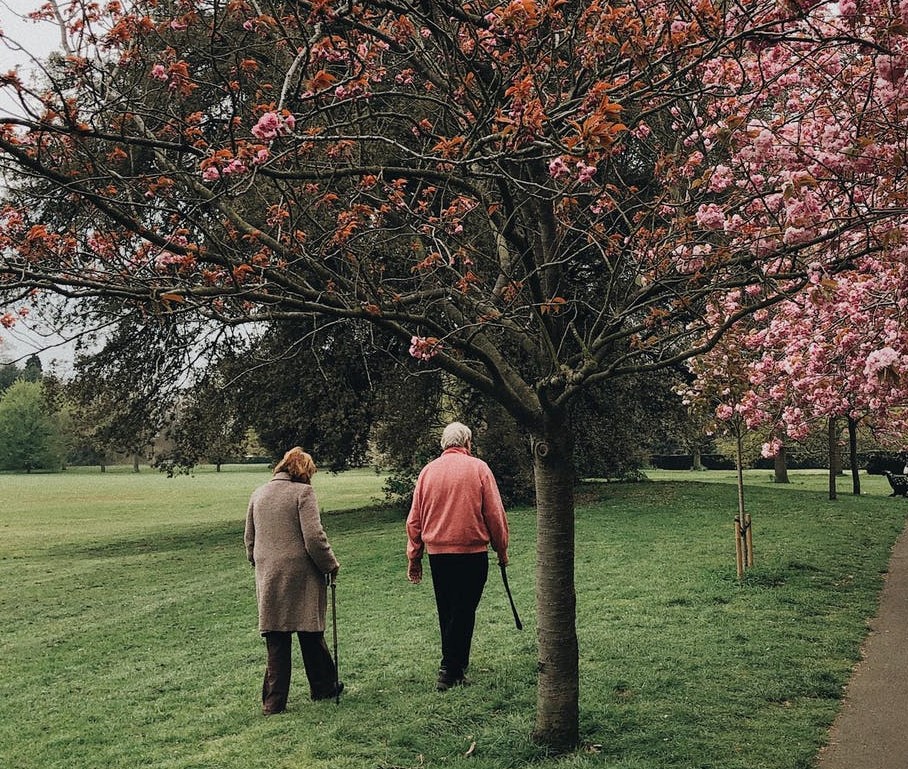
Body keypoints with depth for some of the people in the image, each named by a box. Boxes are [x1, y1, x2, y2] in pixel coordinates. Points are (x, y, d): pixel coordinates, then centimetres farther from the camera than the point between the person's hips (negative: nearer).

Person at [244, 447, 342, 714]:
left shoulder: (258, 494, 11)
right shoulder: (302, 492, -8)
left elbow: (249, 539, 18)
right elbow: (314, 538, -14)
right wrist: (331, 565, -2)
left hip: (268, 578, 5)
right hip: (301, 576, -4)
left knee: (276, 642, 8)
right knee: (311, 634, 10)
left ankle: (274, 701, 8)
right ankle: (323, 687, 25)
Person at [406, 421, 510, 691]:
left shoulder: (428, 470, 5)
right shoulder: (478, 468, -4)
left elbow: (414, 519, 6)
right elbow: (495, 514, -4)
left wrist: (414, 558, 13)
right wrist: (501, 549, 7)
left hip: (437, 553, 4)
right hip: (472, 551, -4)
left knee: (446, 612, 15)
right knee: (464, 611, 1)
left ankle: (456, 666, 28)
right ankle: (449, 671, -3)